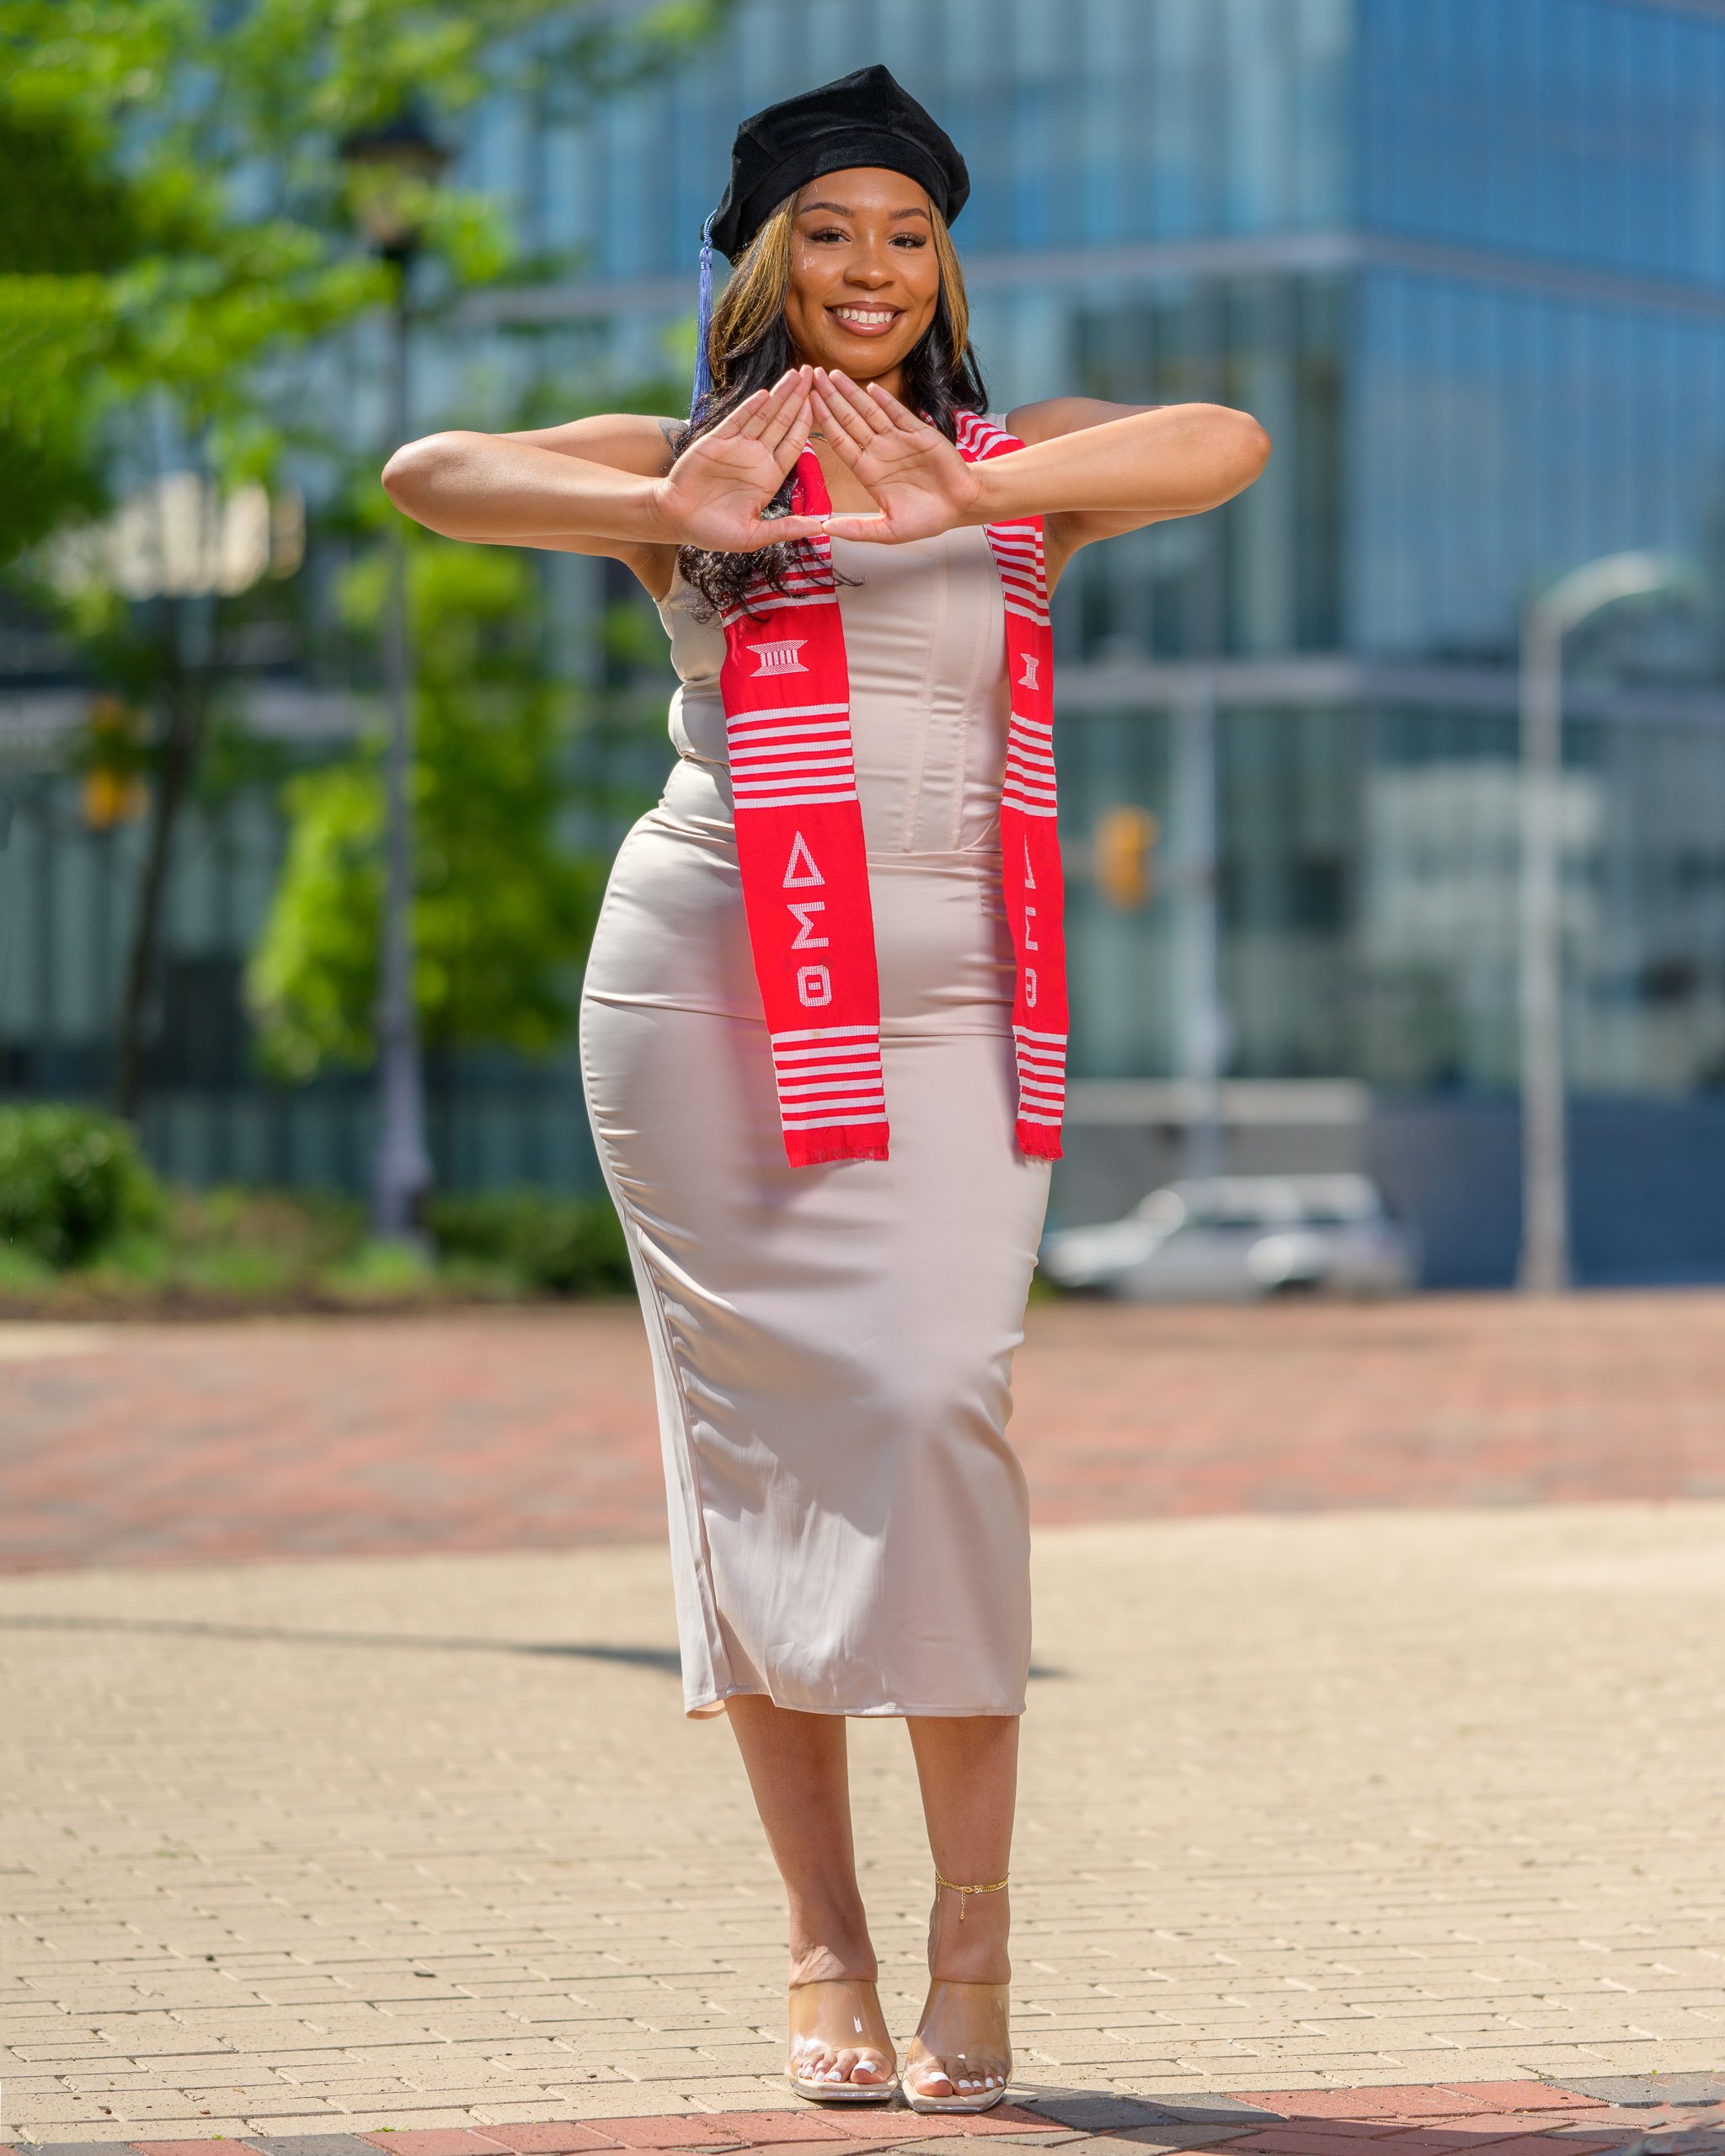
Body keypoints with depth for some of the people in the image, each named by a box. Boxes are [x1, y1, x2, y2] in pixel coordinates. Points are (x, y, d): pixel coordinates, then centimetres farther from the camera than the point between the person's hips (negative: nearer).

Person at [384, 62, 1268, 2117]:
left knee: (935, 1403, -14)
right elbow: (426, 474, -4)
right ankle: (822, 1942, 5)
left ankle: (973, 1927, -6)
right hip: (710, 995, 0)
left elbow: (1227, 441, -6)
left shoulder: (1017, 467, 13)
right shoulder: (683, 468, 10)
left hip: (949, 1011, 0)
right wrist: (675, 516, -20)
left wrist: (958, 500, -20)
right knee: (758, 1427, -1)